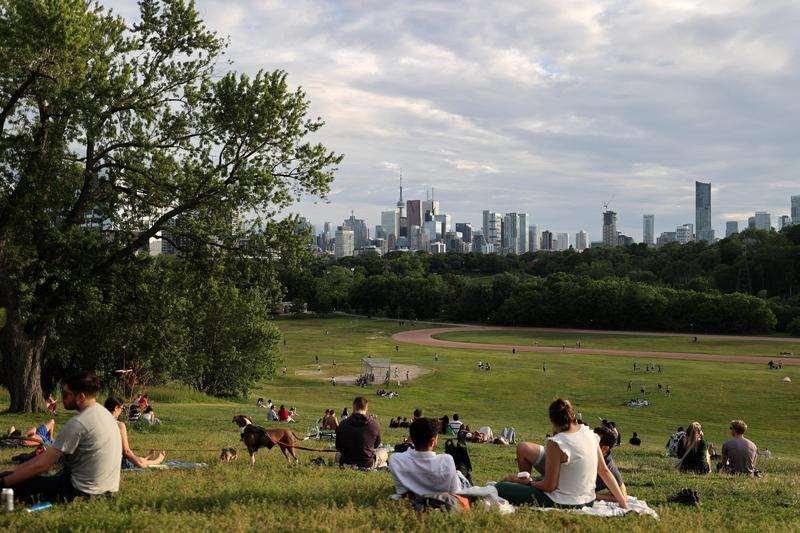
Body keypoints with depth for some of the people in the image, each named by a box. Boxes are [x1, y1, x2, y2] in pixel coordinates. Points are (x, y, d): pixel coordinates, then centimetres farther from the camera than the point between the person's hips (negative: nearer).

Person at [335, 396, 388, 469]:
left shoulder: (343, 424, -11)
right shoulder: (374, 424, -14)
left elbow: (338, 447, 3)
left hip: (346, 463, 1)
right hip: (368, 464, -1)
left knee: (338, 454, 36)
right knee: (384, 452, 27)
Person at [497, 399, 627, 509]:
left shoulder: (556, 443, -23)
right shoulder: (590, 434, -2)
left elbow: (549, 486, -18)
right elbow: (604, 471, 4)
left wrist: (528, 482, 1)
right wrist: (623, 502, 14)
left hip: (562, 505, -8)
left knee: (499, 488, -9)